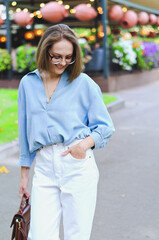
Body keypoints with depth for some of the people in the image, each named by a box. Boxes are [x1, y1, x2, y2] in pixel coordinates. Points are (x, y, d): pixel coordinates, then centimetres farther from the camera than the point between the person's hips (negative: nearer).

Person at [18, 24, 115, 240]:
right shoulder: (27, 83, 9)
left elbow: (106, 126, 5)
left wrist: (86, 143, -15)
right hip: (44, 167, 2)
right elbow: (25, 132, 15)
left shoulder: (84, 83, 1)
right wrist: (24, 173, 16)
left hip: (78, 165, -2)